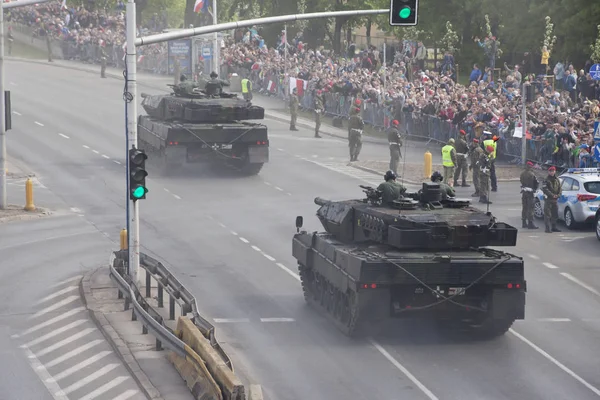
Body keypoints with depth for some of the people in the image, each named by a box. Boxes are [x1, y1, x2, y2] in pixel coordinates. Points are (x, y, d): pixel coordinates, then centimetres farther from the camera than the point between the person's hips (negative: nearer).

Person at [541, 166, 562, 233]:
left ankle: (553, 227, 22)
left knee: (555, 215, 11)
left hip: (555, 200, 6)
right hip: (548, 199, -6)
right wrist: (552, 195, -19)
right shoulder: (547, 180, -4)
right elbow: (544, 189, -13)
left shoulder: (557, 180, 14)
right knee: (547, 214, -8)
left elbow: (560, 188, 13)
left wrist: (558, 195, -7)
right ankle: (548, 228, -9)